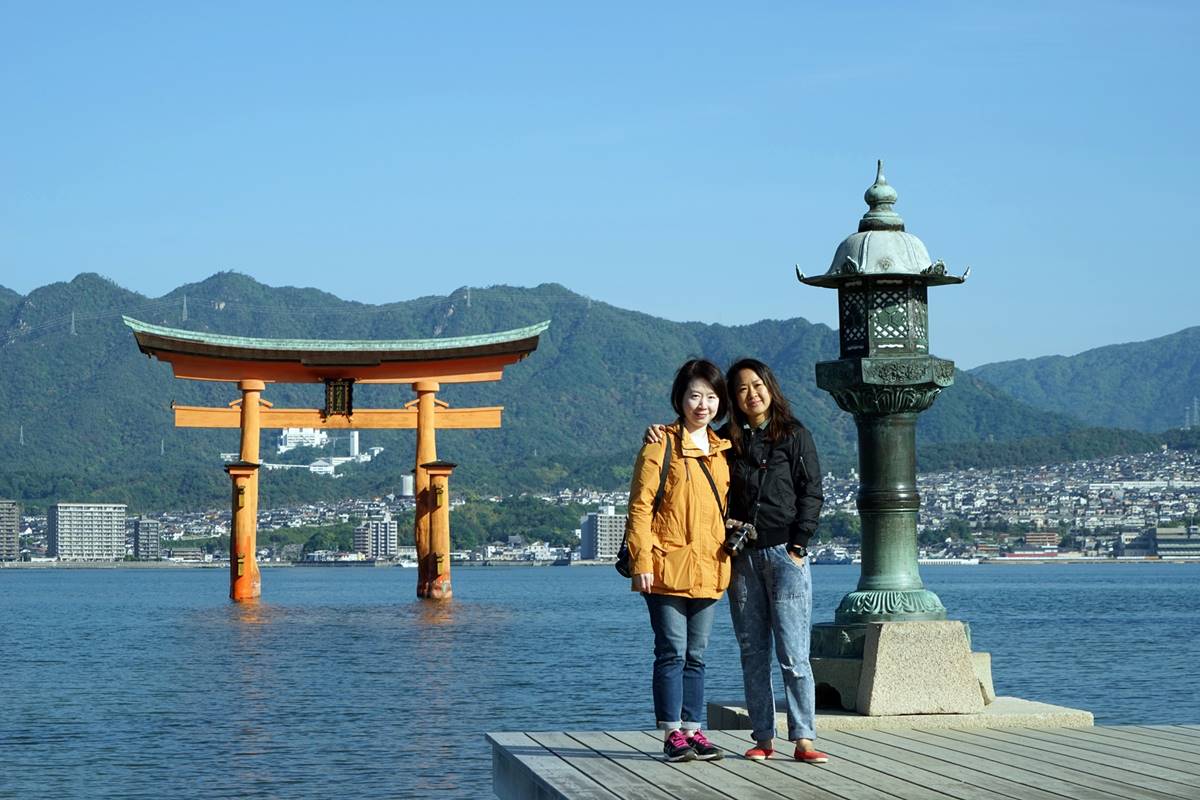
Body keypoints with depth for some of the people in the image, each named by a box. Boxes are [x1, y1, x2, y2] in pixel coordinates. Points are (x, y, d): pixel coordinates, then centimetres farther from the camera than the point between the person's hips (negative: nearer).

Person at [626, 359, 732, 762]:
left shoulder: (722, 451, 15)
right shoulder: (661, 444, -3)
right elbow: (640, 506, -7)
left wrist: (727, 554, 12)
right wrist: (642, 561, -13)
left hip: (707, 570, 6)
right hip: (668, 568, -5)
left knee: (696, 655, 9)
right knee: (672, 652, -4)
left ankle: (693, 729, 14)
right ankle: (672, 733, 0)